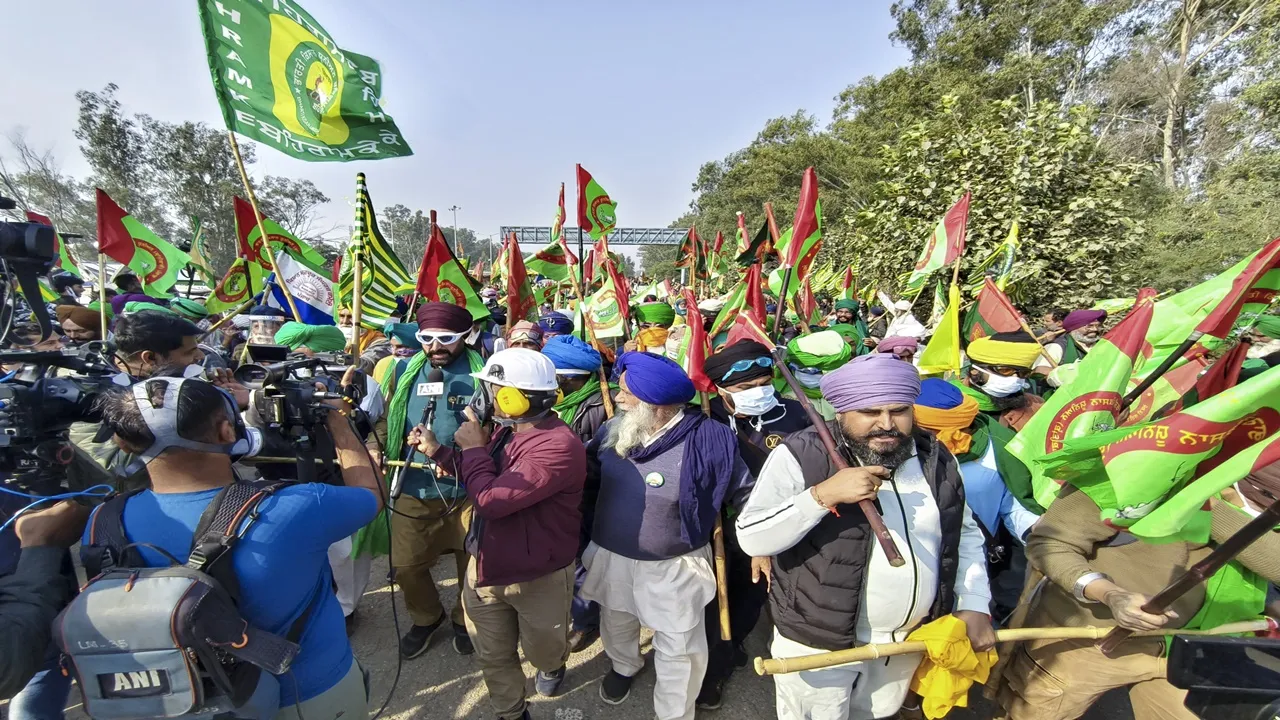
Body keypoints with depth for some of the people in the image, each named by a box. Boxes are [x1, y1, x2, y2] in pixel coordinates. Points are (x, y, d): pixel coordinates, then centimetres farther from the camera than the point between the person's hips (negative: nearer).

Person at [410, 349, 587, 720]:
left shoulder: (559, 446, -32)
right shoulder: (507, 431, -3)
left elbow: (491, 499, -34)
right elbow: (483, 479, 13)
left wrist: (474, 447, -20)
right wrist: (437, 450, 6)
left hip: (538, 577, -6)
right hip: (485, 565, 7)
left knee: (541, 652, 22)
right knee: (492, 656, 22)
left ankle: (554, 664, 58)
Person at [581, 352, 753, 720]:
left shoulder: (707, 439, -26)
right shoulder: (615, 429, -10)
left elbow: (746, 495, -14)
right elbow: (587, 469, 6)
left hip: (674, 567, -5)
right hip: (612, 556, 6)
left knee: (678, 649, 14)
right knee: (616, 624, 31)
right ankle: (624, 666, 64)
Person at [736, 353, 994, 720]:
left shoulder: (936, 458, -4)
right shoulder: (801, 455, -23)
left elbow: (965, 534, 9)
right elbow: (751, 539, -26)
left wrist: (974, 606, -1)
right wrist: (823, 494, -35)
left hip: (908, 639, 6)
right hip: (818, 642, -5)